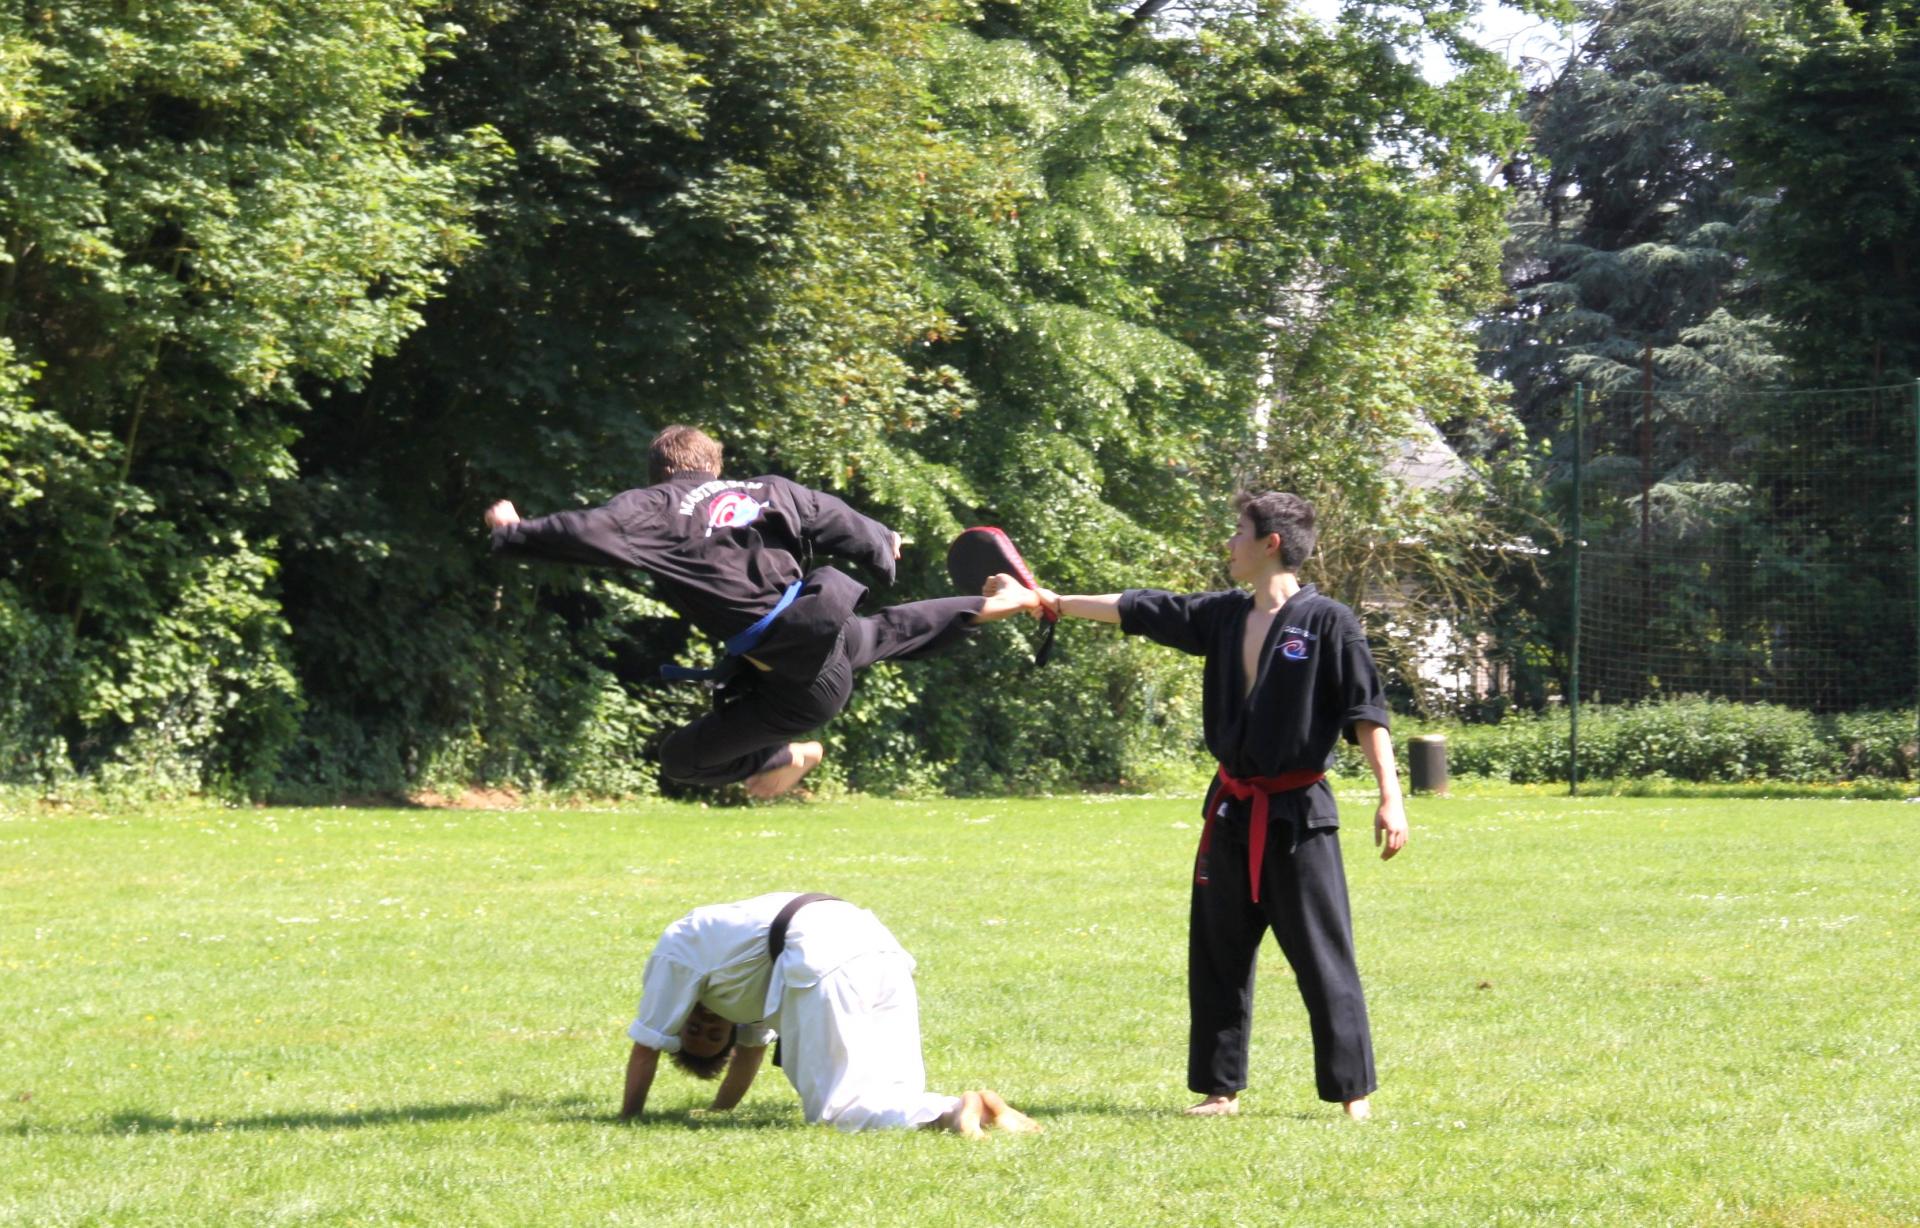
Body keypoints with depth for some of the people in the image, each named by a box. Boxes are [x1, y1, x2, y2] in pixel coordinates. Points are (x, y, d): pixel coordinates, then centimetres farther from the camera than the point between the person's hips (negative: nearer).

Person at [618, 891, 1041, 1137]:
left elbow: (647, 1045, 24)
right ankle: (983, 1107, -13)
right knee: (893, 1096, 13)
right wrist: (718, 1110, 56)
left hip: (823, 962, -8)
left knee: (833, 1108, -6)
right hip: (881, 948, 8)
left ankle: (956, 1109, -28)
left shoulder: (676, 950, 23)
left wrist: (627, 1122, 34)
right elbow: (752, 1044, 49)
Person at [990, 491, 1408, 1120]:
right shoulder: (1222, 615, 9)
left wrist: (1390, 798, -18)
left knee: (1324, 957, -6)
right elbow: (1137, 609, 15)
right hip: (1232, 810, 7)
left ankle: (1354, 1092, 1)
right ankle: (1222, 1088, 21)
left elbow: (1367, 713, -11)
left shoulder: (1326, 621, -10)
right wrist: (1043, 599, 19)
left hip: (1298, 814, -7)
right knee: (1218, 955, 11)